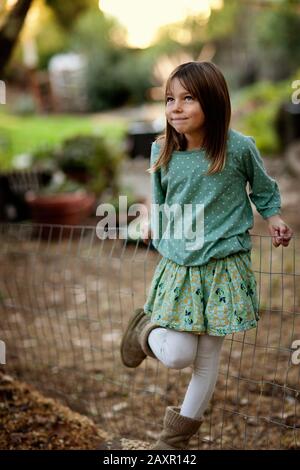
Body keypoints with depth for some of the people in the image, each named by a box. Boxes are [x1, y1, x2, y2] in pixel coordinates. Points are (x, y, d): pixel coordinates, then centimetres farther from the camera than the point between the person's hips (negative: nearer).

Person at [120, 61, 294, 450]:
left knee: (208, 356, 8)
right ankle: (146, 329, 30)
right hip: (177, 265, 1)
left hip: (224, 266, -1)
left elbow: (264, 190, 8)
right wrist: (155, 226, 2)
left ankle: (178, 434, 29)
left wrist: (274, 220, -4)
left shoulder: (239, 148, -10)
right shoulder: (162, 151, -3)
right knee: (176, 355, -7)